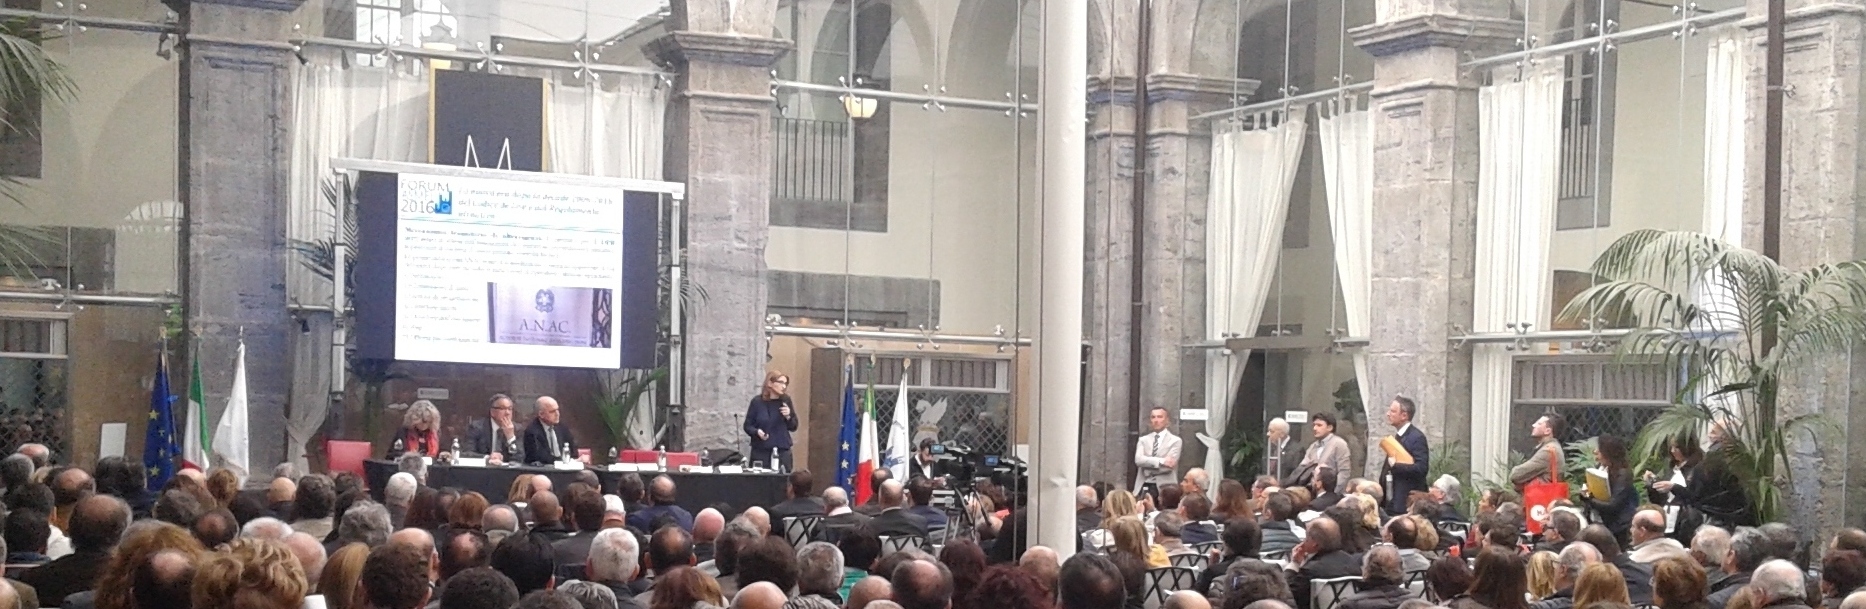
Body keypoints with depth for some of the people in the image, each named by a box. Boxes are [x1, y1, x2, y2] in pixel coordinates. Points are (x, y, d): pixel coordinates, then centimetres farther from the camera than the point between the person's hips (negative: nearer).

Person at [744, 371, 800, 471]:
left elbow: (793, 427, 10)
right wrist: (757, 432, -17)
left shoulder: (786, 400, 4)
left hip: (782, 451, 2)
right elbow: (747, 426, 2)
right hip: (761, 451, -2)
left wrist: (788, 416, -9)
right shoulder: (757, 401, -4)